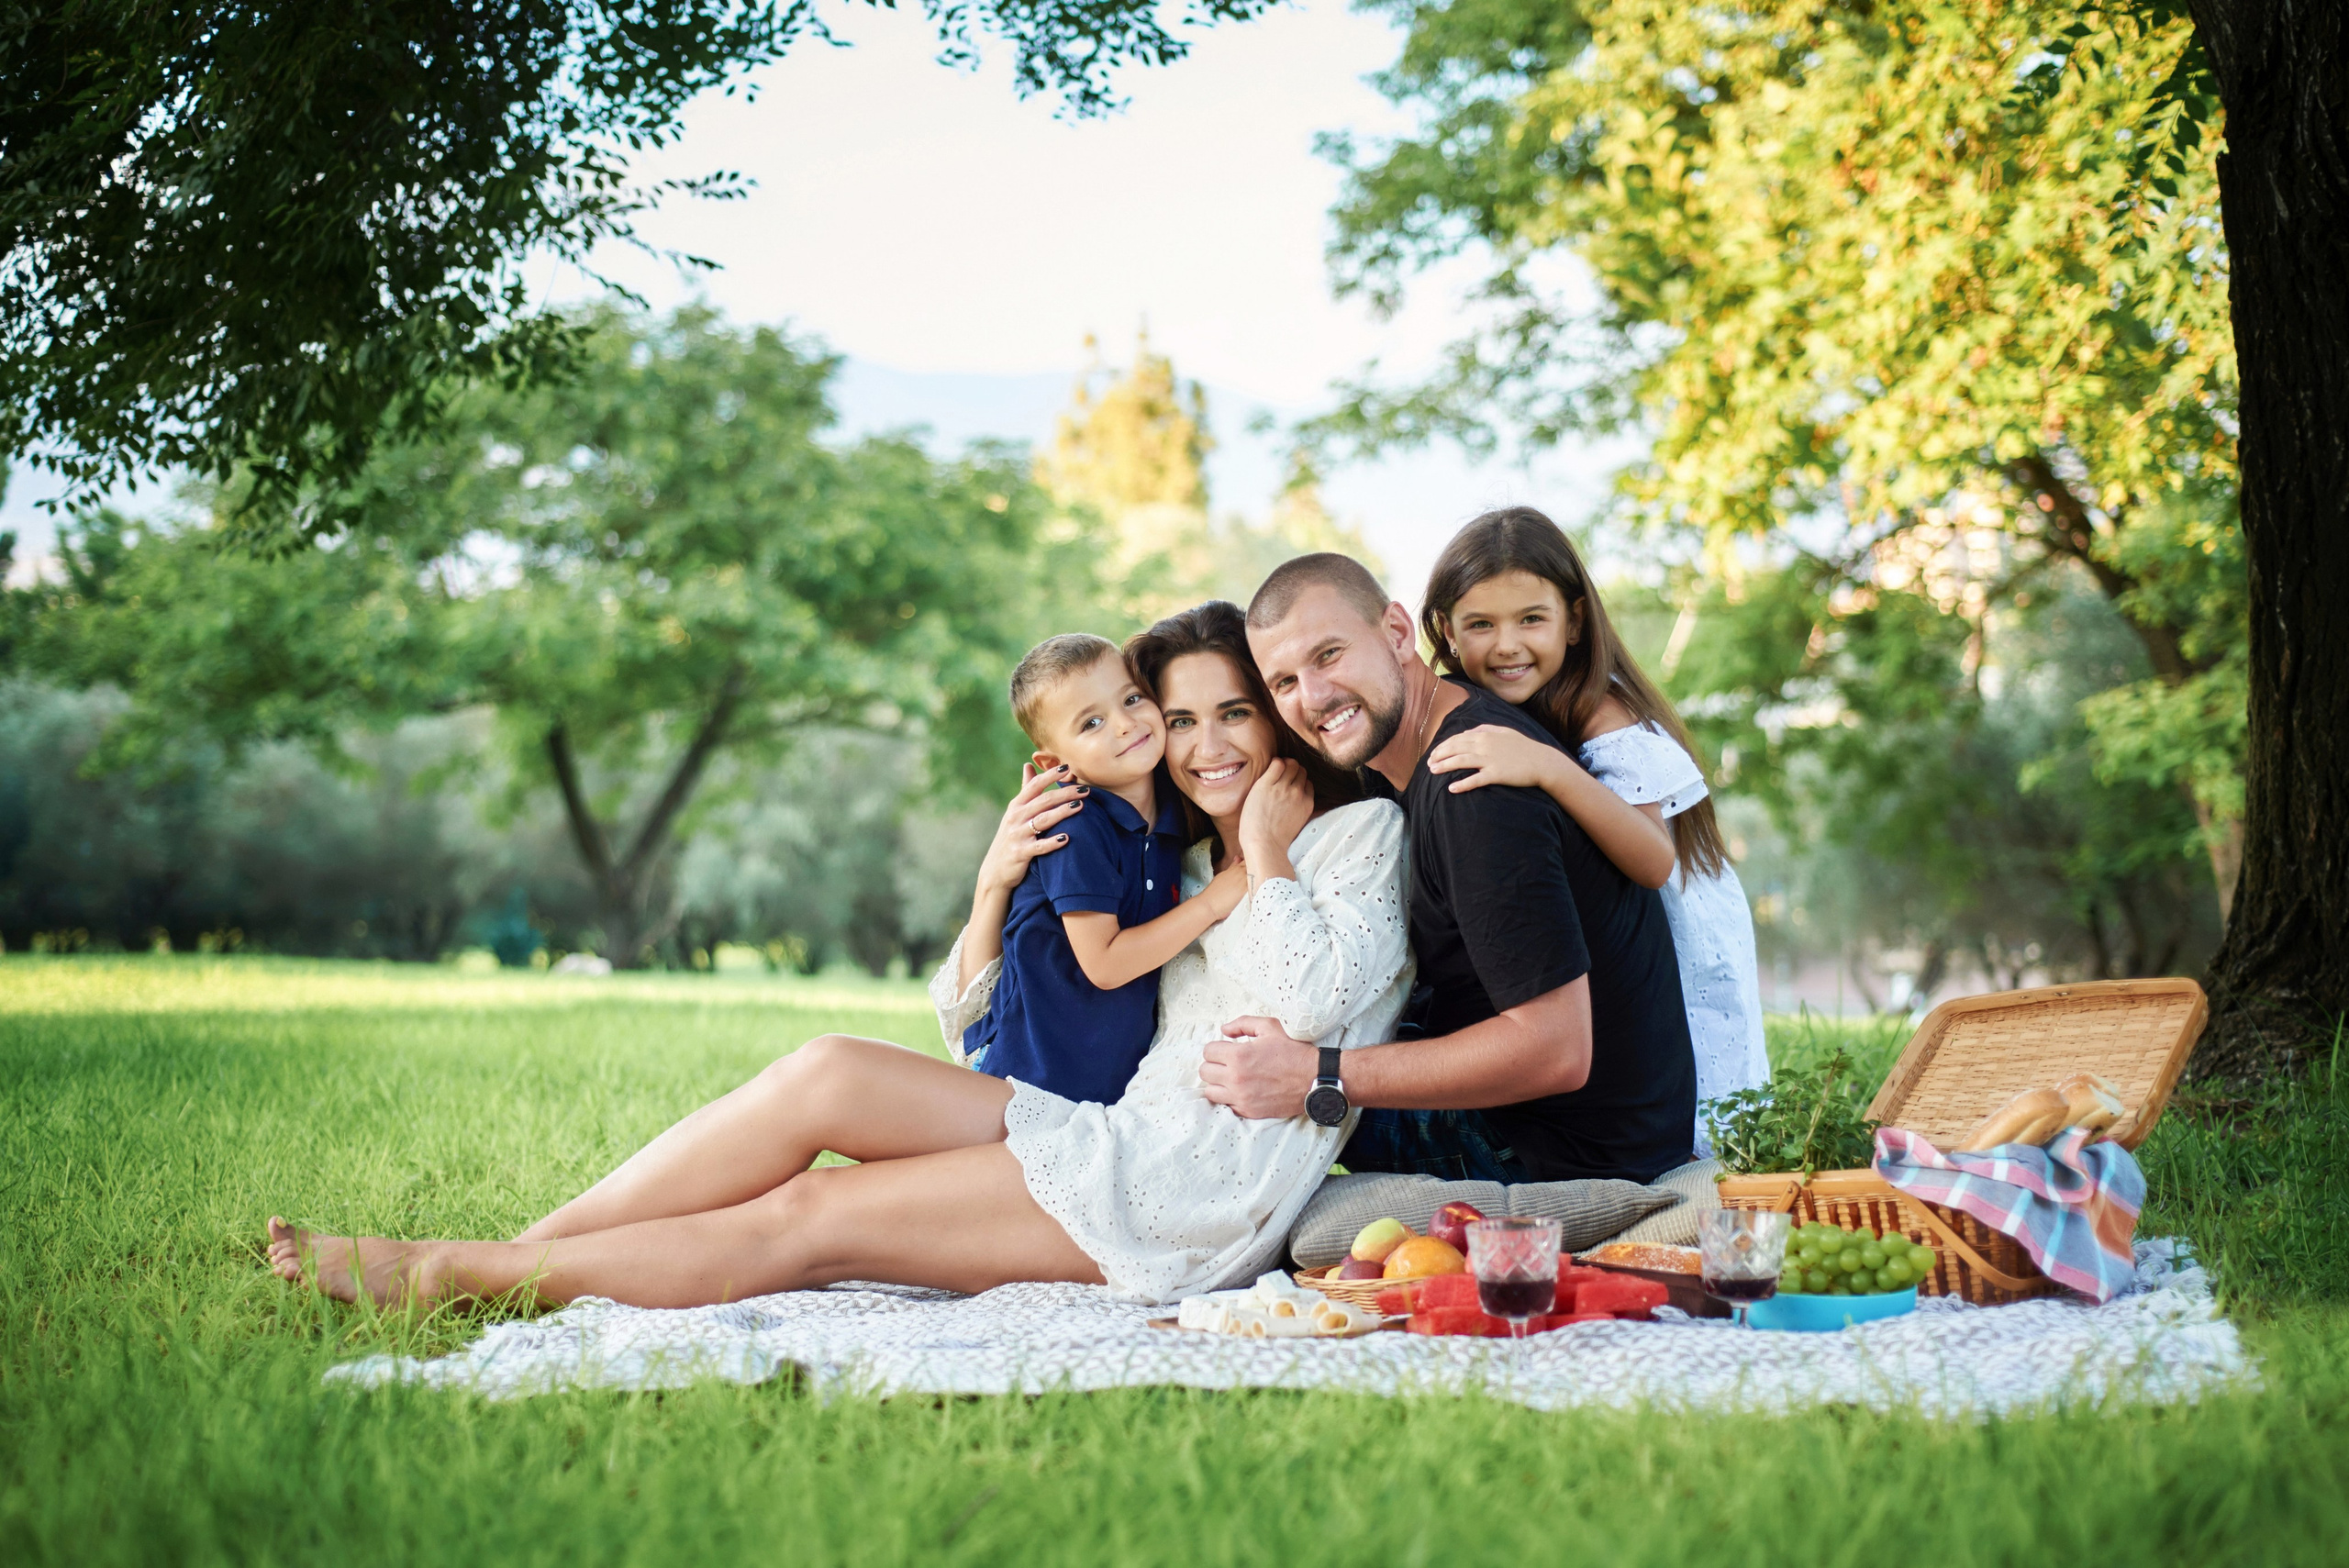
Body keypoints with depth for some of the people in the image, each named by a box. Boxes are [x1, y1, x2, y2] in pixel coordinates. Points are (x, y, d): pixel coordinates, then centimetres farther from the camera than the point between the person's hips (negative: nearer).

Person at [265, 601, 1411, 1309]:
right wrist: (999, 881, 6)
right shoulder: (1173, 870, 26)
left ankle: (454, 1272, -18)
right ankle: (485, 1259, -18)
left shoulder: (1360, 831, 8)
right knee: (834, 1070, -19)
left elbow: (1310, 1009, -12)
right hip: (1119, 1146, 6)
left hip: (1208, 1185, -6)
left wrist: (1267, 853, -3)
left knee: (810, 1218, -19)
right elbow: (975, 1027, 21)